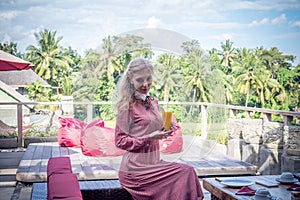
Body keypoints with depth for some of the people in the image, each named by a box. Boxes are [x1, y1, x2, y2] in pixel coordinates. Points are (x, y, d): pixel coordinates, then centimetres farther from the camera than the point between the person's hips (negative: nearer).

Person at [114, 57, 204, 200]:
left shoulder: (153, 102, 13)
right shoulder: (127, 105, -9)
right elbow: (120, 141, -9)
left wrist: (164, 131, 3)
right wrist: (149, 137, -18)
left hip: (153, 162, 7)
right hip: (135, 168, -7)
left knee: (187, 171, -13)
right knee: (186, 173, -16)